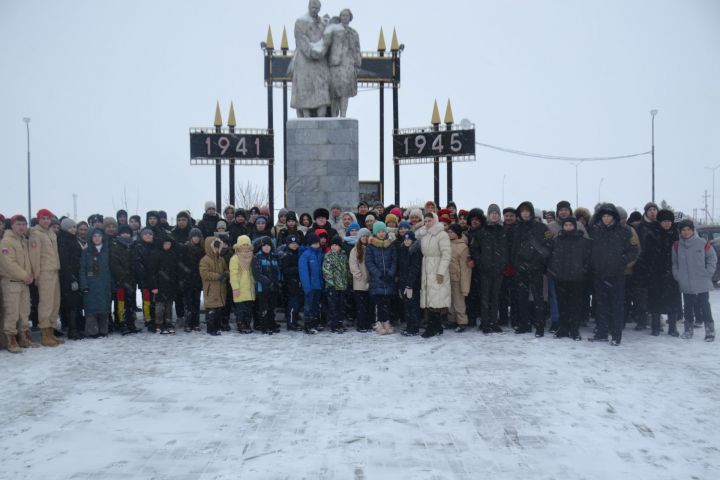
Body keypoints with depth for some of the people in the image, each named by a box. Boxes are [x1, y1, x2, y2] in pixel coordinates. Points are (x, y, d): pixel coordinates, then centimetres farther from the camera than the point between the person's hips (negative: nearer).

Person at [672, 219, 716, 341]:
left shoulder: (703, 243, -5)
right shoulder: (677, 245, 3)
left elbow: (712, 258, 2)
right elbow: (674, 262, 11)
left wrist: (708, 273, -4)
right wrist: (677, 275, 1)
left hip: (702, 284, -2)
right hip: (686, 285, 3)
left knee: (704, 307, -2)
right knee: (688, 307, 11)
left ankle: (710, 331, 8)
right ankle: (688, 329, 21)